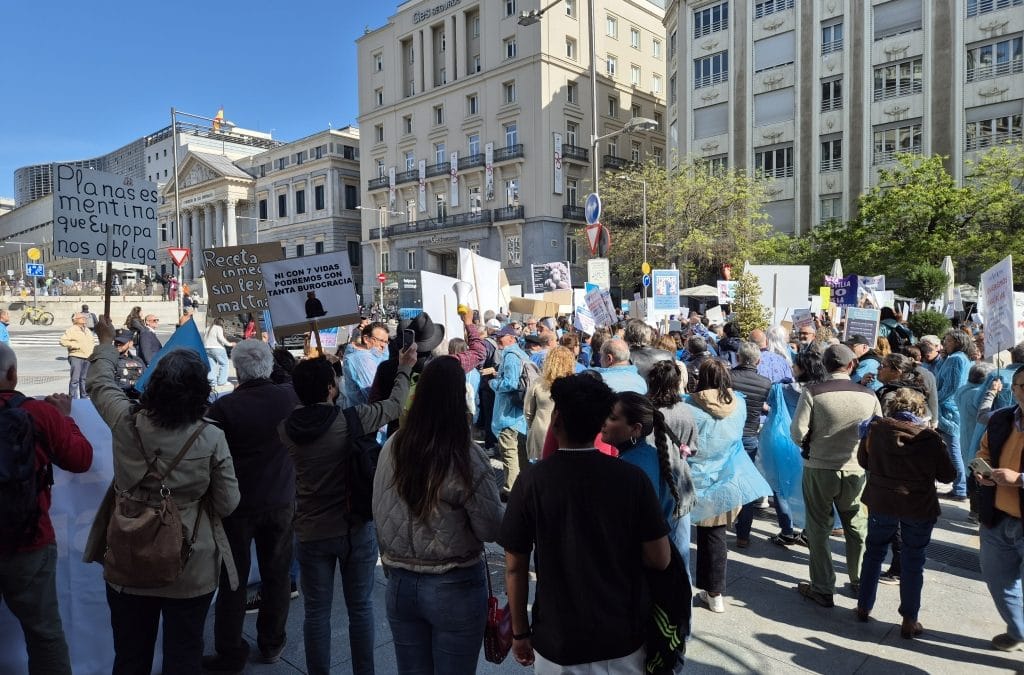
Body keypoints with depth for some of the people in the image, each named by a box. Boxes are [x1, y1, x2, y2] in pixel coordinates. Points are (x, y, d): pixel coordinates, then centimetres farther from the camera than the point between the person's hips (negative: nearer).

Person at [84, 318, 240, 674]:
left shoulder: (127, 422, -12)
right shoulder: (212, 438, -19)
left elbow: (100, 384, 10)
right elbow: (228, 505, -11)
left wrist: (105, 342, 26)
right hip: (191, 568, -2)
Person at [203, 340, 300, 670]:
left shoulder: (224, 406, -19)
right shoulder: (291, 397, -10)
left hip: (237, 505, -2)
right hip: (281, 502, 3)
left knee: (233, 580, 12)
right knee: (277, 575, 15)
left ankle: (230, 653, 22)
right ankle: (272, 644, 28)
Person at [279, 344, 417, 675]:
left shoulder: (287, 429, -10)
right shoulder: (353, 419, -19)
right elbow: (394, 405, -3)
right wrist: (405, 368, 12)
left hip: (311, 533, 2)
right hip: (356, 529, -2)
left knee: (316, 612, 14)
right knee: (360, 608, 14)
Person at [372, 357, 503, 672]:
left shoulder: (392, 447, -6)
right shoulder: (467, 457, -21)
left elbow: (379, 514, 4)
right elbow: (492, 529, -15)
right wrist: (500, 504, 5)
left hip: (400, 584, 4)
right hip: (454, 587, -4)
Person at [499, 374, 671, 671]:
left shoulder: (532, 482, -15)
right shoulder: (633, 478, -14)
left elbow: (515, 567, -9)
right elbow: (660, 559, -9)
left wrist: (520, 632, 4)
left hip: (556, 639, -1)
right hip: (623, 637, 1)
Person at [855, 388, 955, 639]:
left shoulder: (876, 429, -9)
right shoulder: (931, 437, -12)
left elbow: (863, 461, 4)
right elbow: (947, 475, -2)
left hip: (881, 503, 1)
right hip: (919, 508, -1)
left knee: (874, 552, 18)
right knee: (913, 561, 11)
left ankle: (864, 606, 27)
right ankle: (909, 620, 18)